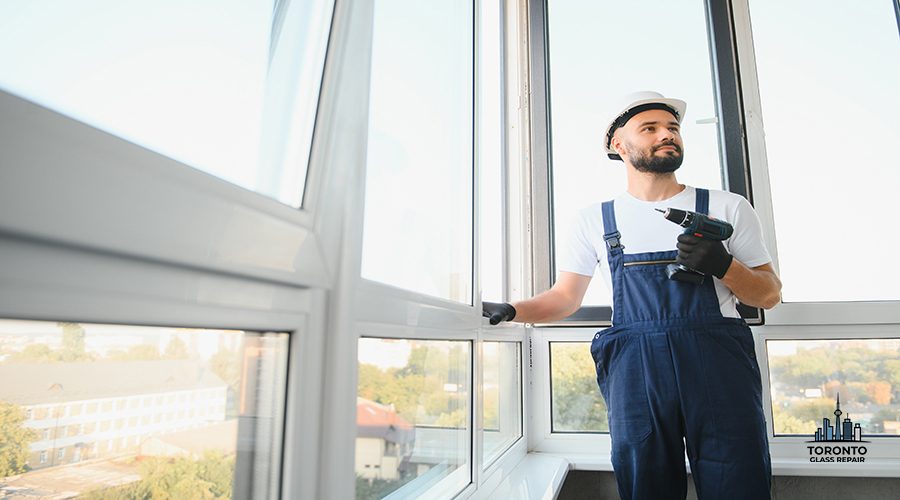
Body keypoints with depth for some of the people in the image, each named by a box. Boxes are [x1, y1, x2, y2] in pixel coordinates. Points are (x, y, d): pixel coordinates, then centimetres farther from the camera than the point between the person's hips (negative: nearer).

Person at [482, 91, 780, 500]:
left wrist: (723, 264, -10)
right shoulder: (594, 220, 10)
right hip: (634, 370, 0)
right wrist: (510, 311, -6)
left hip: (718, 363, 1)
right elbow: (566, 297, 11)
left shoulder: (728, 208, 10)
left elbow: (769, 295, 11)